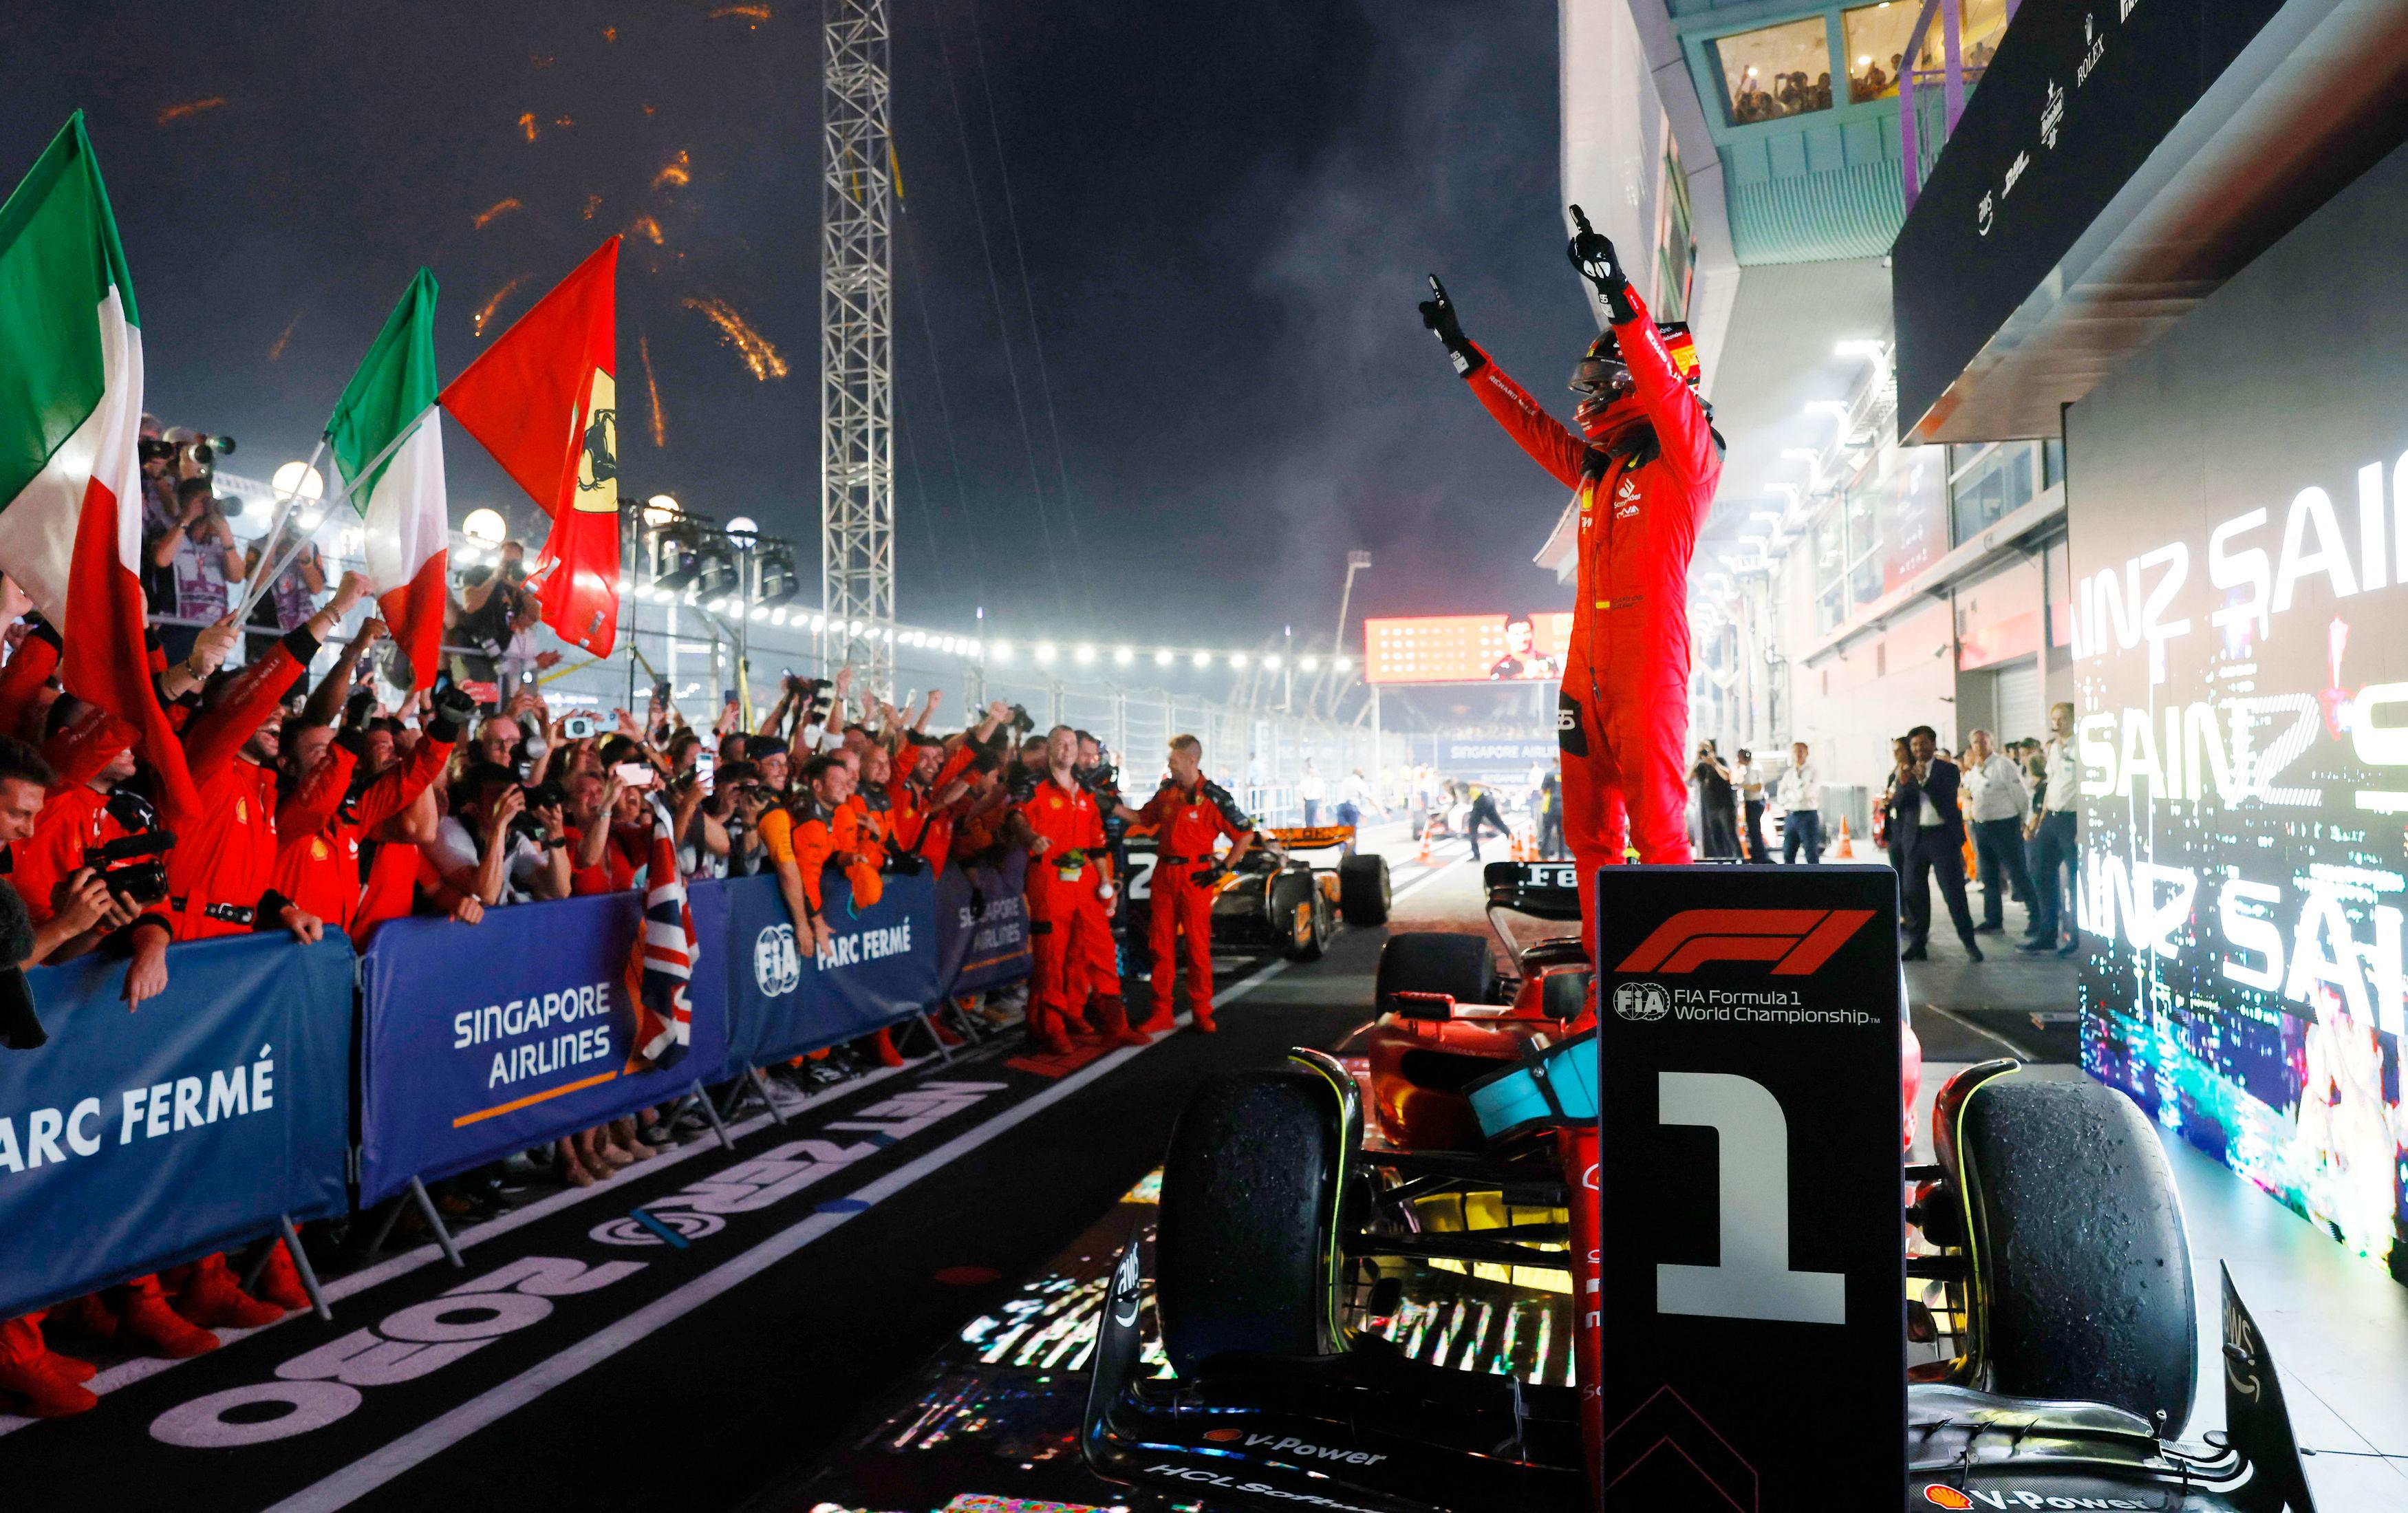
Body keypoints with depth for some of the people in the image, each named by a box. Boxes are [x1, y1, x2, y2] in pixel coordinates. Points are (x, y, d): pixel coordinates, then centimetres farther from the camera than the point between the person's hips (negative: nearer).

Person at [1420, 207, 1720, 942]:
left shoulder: (1687, 460, 0)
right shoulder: (1595, 468, 20)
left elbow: (1663, 383, -17)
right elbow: (1527, 421, 28)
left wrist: (1620, 296, -29)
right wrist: (1460, 347, 30)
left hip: (1648, 672, -8)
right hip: (1586, 673, 8)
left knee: (1657, 828, -10)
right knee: (1591, 836, 7)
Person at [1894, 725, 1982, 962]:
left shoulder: (1948, 769, -1)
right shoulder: (1906, 770, 7)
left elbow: (1946, 802, -12)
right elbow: (1897, 804, -1)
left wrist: (1924, 780, -25)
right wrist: (1902, 783, -20)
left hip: (1943, 836, -3)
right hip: (1915, 837, 3)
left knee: (1954, 891, -4)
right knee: (1914, 893, 4)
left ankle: (1969, 942, 4)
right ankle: (1917, 944, 10)